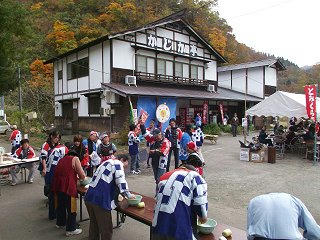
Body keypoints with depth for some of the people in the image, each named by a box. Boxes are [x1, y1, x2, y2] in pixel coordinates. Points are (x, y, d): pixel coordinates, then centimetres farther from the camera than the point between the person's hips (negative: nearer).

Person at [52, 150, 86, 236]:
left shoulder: (62, 159, 19)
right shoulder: (75, 159, 1)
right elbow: (82, 176, -3)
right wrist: (79, 177, 18)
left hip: (57, 186, 7)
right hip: (67, 187, -7)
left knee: (60, 205, 25)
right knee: (71, 208, 6)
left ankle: (60, 223, 44)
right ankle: (71, 229, 15)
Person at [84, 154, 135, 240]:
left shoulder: (106, 163, 22)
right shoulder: (118, 164, -4)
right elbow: (121, 182, -14)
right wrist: (128, 195, 0)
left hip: (89, 198, 9)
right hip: (100, 201, -9)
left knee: (94, 225, 25)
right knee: (106, 229, 5)